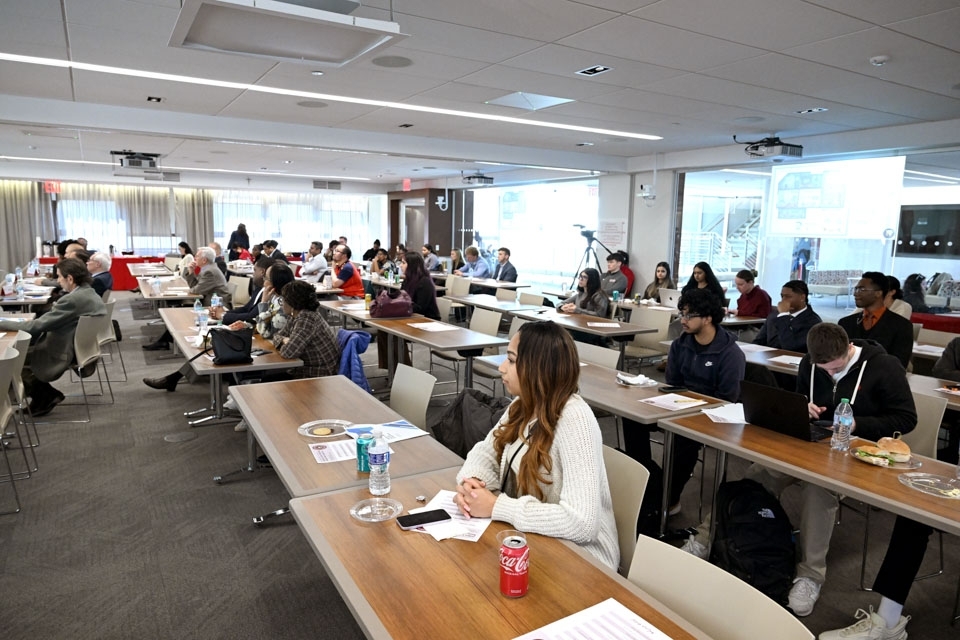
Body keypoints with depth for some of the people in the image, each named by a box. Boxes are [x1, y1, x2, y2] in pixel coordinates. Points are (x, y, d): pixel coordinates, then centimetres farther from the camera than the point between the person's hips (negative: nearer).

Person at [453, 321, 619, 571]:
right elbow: (486, 451, 7)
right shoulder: (523, 405, -4)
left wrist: (496, 507, -27)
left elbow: (582, 522, -33)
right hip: (528, 538, 7)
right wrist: (471, 481, -16)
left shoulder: (574, 419, -27)